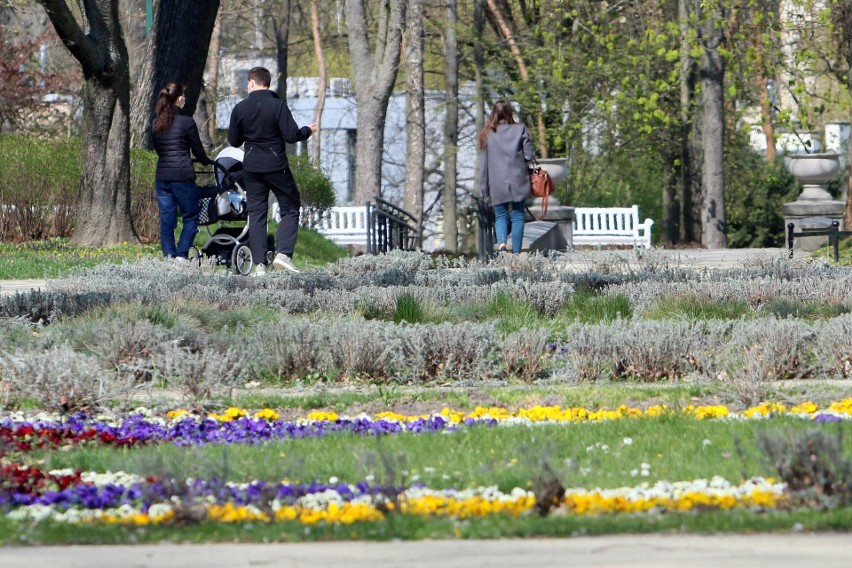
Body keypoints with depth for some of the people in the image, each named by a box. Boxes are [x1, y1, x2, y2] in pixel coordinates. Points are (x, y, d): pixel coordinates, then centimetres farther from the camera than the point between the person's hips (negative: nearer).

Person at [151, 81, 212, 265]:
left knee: (166, 219, 8)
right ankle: (181, 254, -7)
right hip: (182, 175, -5)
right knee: (190, 217, 4)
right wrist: (207, 162, 21)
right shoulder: (186, 122, -8)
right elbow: (197, 149, 1)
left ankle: (169, 255, 5)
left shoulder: (156, 123, 8)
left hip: (162, 174, 5)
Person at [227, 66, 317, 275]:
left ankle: (259, 264, -1)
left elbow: (233, 141, 7)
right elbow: (291, 136, -13)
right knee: (290, 208, 8)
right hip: (276, 166, -3)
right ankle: (283, 254, -9)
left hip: (251, 168, 3)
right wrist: (308, 131, 7)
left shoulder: (240, 108, 0)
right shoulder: (278, 105, -10)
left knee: (256, 213, 6)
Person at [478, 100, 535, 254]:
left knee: (500, 215, 10)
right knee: (518, 216, 8)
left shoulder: (487, 134, 2)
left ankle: (501, 242, -17)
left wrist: (483, 189, 9)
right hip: (518, 181, -1)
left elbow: (483, 163, 4)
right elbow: (529, 155, -4)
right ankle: (516, 252, 5)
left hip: (497, 183, 1)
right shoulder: (520, 130, -3)